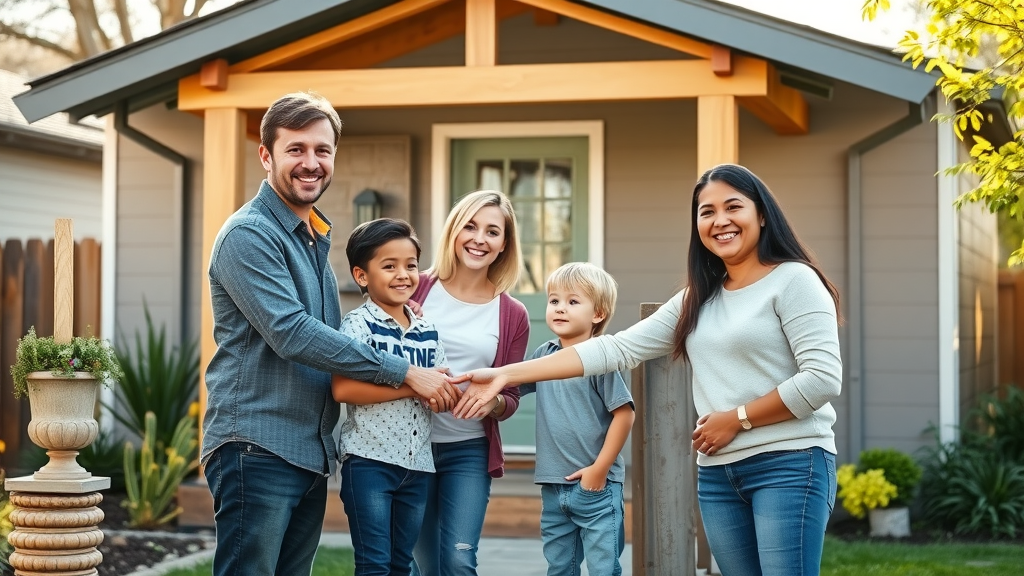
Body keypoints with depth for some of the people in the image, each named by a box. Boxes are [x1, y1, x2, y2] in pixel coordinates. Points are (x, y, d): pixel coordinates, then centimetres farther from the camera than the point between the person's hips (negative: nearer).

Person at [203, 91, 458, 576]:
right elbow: (292, 334, -19)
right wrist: (406, 373, -16)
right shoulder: (249, 235, -9)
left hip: (311, 453, 9)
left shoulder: (315, 239, 19)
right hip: (257, 448, -9)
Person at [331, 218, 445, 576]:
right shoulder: (358, 324, -8)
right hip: (369, 458, -6)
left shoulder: (427, 332, 11)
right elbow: (343, 389, -21)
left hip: (417, 464, 6)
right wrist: (412, 385, -21)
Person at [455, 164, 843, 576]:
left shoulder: (794, 280, -5)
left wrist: (736, 418, -9)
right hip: (717, 474, 7)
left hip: (789, 465, -7)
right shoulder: (698, 299, 16)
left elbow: (823, 379, -14)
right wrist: (506, 375, 6)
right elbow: (616, 349, 11)